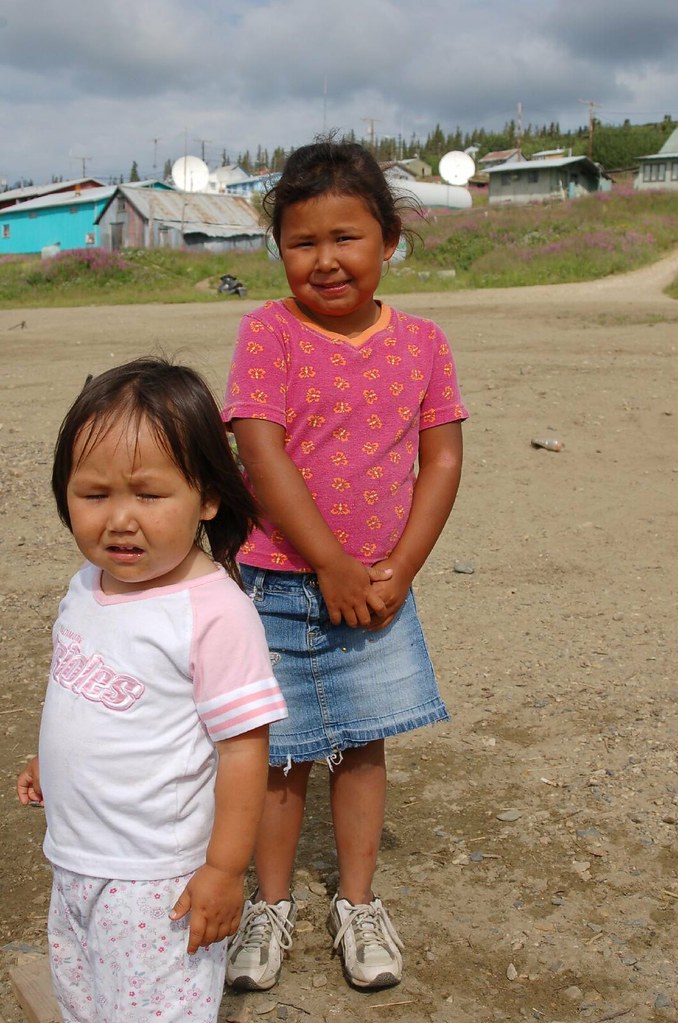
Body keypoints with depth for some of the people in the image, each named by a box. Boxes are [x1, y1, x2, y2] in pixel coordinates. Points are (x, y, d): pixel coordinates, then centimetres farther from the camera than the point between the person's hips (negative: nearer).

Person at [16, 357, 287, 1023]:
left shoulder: (215, 612, -26)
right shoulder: (86, 588, -2)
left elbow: (243, 745, -22)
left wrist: (225, 868, -19)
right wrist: (51, 763, 19)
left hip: (155, 883, -8)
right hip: (74, 864, 8)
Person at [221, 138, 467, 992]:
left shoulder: (421, 342, 0)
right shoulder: (268, 332, -10)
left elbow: (443, 458, 1)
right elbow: (262, 455, -16)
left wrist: (399, 570, -8)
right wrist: (332, 567, -15)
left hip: (376, 586, 2)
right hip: (279, 585, -2)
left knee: (362, 746, 13)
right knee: (278, 754, 10)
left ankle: (357, 904, 32)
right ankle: (270, 906, 30)